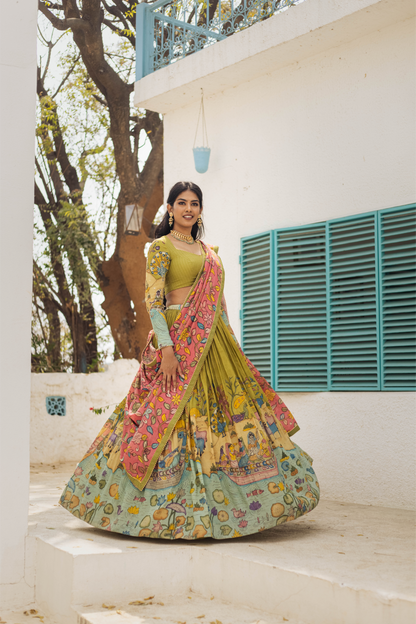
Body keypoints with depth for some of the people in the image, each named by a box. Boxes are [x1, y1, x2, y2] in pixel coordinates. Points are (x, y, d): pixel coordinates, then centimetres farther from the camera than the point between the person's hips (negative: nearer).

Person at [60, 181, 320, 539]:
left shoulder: (209, 252, 19)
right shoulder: (161, 247, -1)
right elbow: (152, 300, -10)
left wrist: (230, 343, 14)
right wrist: (166, 347, -20)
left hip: (213, 342, 7)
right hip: (179, 340, -7)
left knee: (232, 406, 5)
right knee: (177, 413, -10)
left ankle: (212, 503, 13)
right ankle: (174, 511, -3)